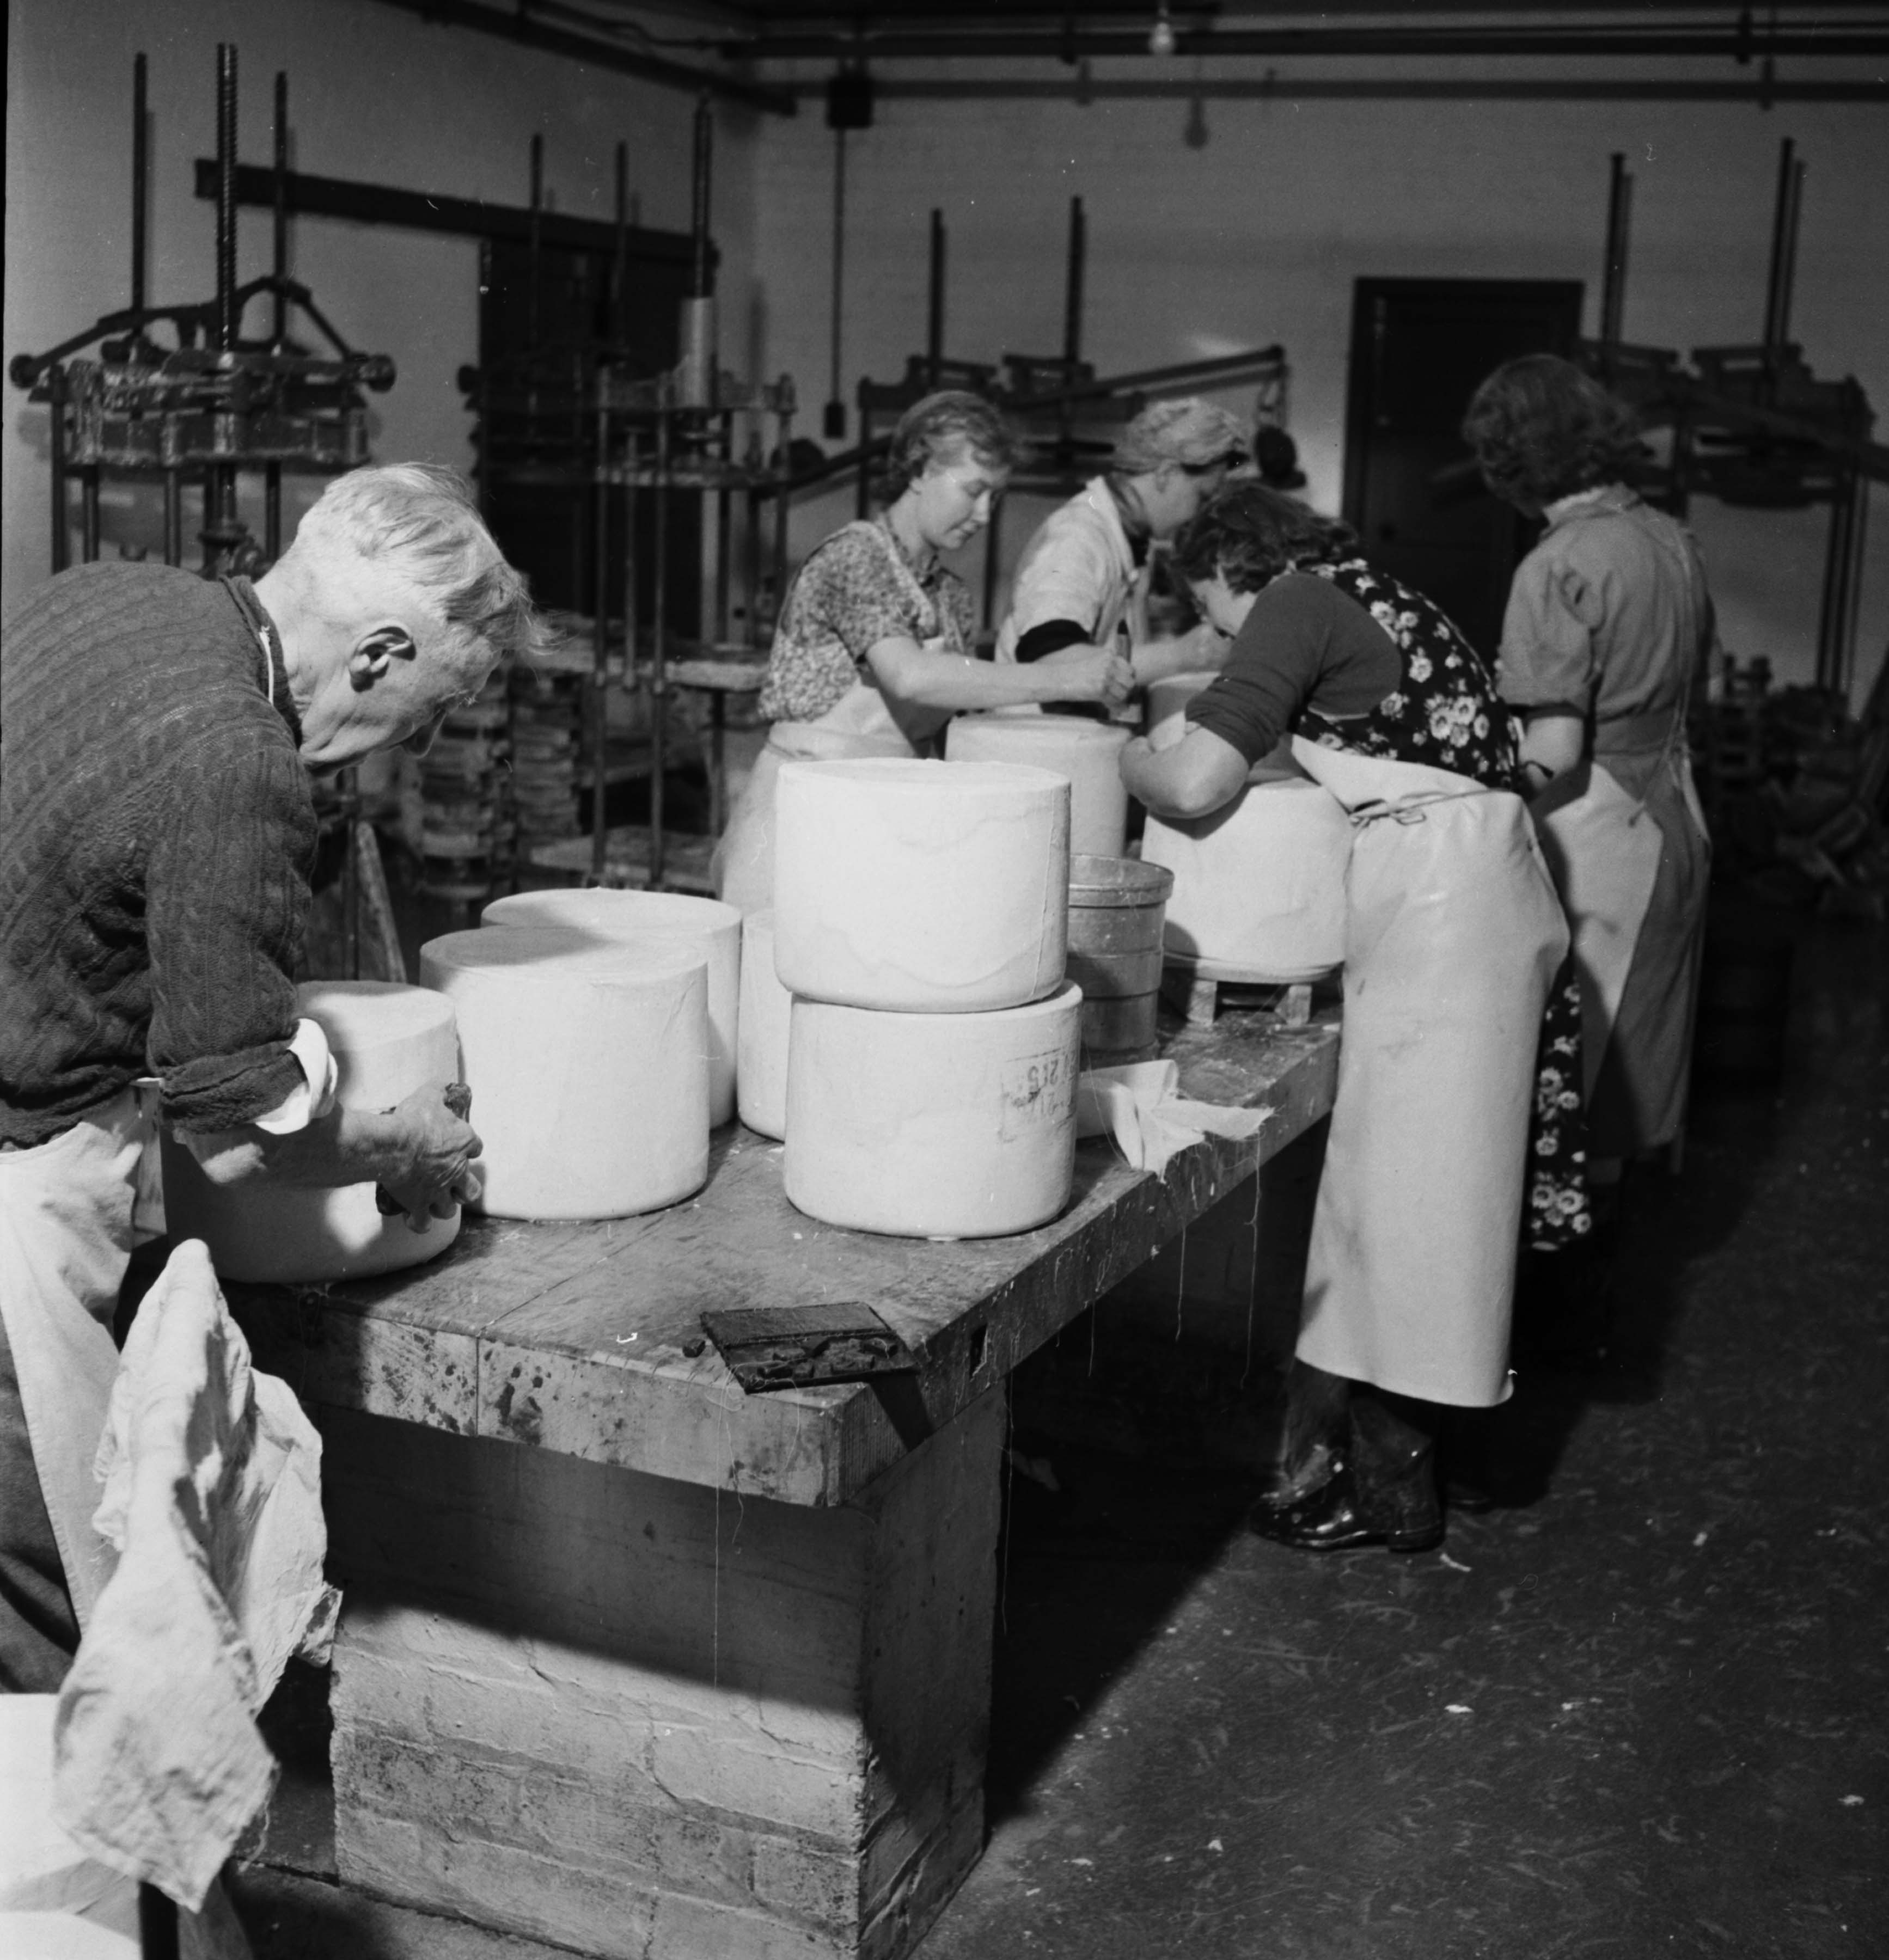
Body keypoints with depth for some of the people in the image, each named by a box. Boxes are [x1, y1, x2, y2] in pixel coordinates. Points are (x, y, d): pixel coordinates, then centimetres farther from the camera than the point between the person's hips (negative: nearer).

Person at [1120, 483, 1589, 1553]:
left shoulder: (1299, 605, -7)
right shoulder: (1372, 598, 20)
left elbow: (1195, 784, -14)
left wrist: (1128, 756, 7)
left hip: (1439, 903, -9)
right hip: (1484, 893, 9)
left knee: (1405, 1180, -2)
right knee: (1432, 1177, 15)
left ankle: (1391, 1483, 8)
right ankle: (1392, 1451, 26)